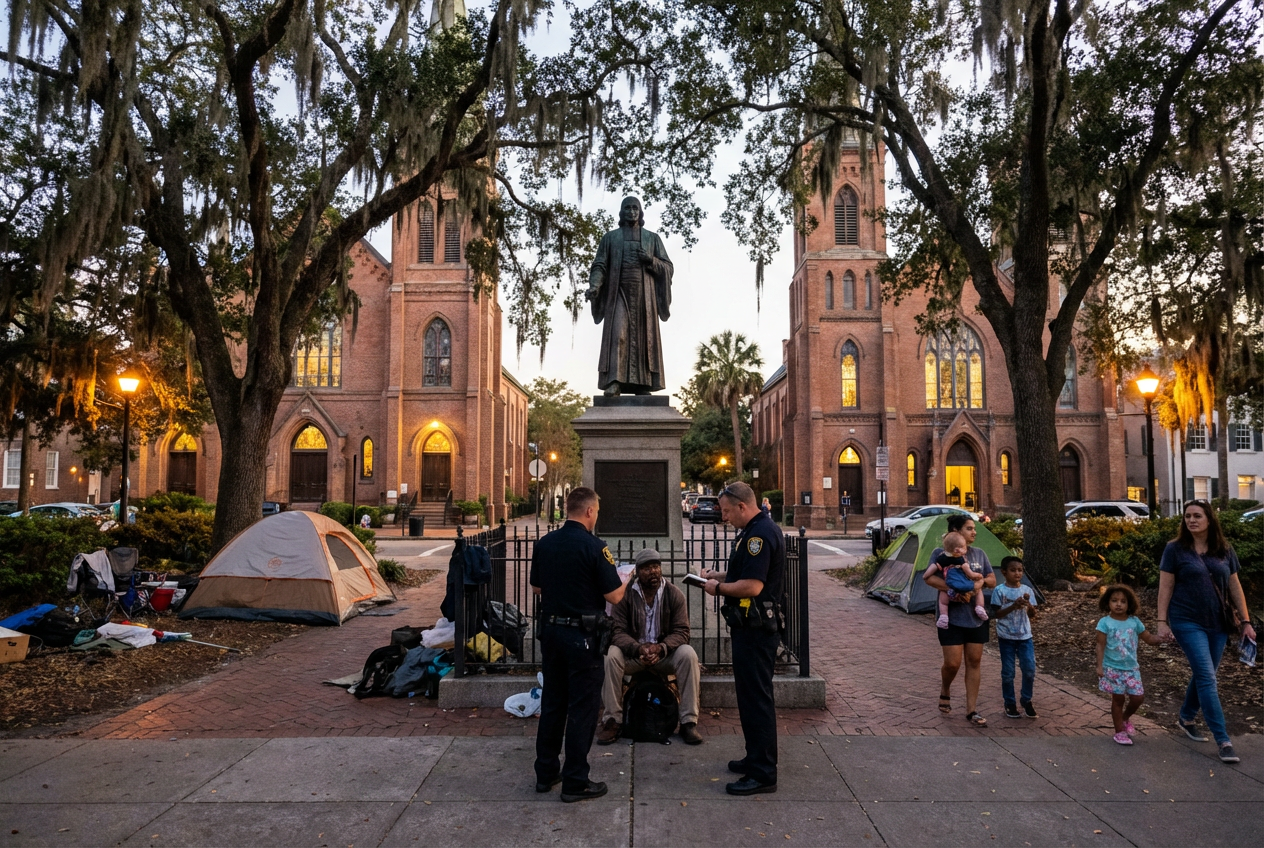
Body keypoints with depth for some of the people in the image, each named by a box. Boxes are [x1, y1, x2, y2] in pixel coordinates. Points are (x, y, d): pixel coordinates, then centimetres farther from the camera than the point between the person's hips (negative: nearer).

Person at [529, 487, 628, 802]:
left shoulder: (544, 544, 2)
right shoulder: (594, 546, -16)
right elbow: (614, 596, -14)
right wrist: (625, 580, 6)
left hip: (550, 630, 6)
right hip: (583, 634, -6)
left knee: (551, 702, 17)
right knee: (583, 707, 4)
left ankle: (545, 772, 27)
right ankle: (575, 782, 11)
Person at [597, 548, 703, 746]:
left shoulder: (675, 595, -6)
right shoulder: (625, 595, -7)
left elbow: (681, 632, -11)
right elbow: (618, 632, -12)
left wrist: (660, 648, -31)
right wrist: (638, 648, -32)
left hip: (665, 654, 0)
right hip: (633, 654, 0)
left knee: (688, 654, -29)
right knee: (612, 655, -29)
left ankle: (689, 722, -20)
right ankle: (613, 720, -17)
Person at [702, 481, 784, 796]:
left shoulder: (760, 534, -21)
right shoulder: (757, 530, 13)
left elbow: (752, 586, -27)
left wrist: (718, 588, -13)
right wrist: (719, 575, 12)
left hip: (755, 628, -11)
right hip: (752, 626, 11)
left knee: (756, 697, -3)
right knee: (751, 695, 19)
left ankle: (763, 773, 6)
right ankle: (757, 758, 32)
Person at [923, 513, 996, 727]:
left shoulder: (979, 554, 8)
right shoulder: (941, 553, -9)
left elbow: (992, 579, 11)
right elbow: (929, 577, -19)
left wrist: (982, 581, -11)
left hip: (976, 618, 5)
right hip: (952, 618, -5)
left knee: (974, 662, 6)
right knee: (952, 663, -6)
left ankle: (971, 711, 15)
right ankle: (944, 693, 26)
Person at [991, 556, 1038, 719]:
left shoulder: (1027, 590, 2)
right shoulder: (999, 591, -8)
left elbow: (1033, 615, 4)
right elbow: (996, 614, -11)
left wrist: (1028, 604, -16)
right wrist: (1013, 606, -23)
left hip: (1025, 636, 3)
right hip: (1006, 637, -3)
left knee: (1029, 669, -2)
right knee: (1008, 672, 4)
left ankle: (1026, 701, 19)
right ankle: (1010, 704, 18)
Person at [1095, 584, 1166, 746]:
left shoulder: (1134, 621, 2)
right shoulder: (1105, 622, -10)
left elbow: (1149, 638, 8)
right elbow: (1101, 645, -10)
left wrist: (1162, 639, -13)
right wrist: (1099, 666, -15)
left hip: (1131, 668, 4)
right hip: (1113, 668, -4)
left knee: (1138, 697, 4)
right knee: (1118, 699, 3)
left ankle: (1125, 718, 33)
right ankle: (1119, 731, 18)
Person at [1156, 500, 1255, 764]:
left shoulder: (1225, 551, 4)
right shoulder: (1175, 549, -6)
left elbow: (1235, 587, 10)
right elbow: (1165, 587, -5)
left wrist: (1245, 621, 8)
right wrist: (1162, 621, -9)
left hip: (1218, 624, 4)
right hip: (1188, 623, -4)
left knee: (1203, 675, 13)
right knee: (1207, 677, -8)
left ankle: (1186, 718, 34)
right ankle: (1223, 740, -5)